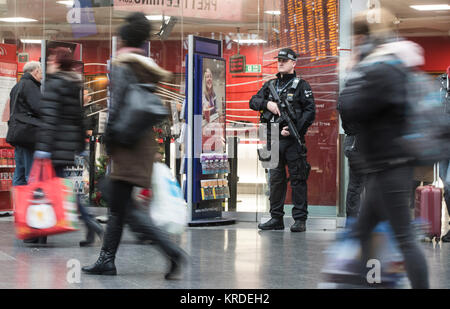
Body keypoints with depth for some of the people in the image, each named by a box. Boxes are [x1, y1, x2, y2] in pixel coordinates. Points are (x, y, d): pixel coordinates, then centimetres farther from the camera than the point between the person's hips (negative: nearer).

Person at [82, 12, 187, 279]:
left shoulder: (123, 66, -9)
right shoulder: (148, 68, 14)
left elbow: (117, 106, -16)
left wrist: (108, 140, -8)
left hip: (128, 144, -9)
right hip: (145, 141, 9)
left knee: (124, 206, -11)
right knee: (118, 204, 13)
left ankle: (172, 251, -19)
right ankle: (107, 260, 17)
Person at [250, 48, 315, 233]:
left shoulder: (301, 85, 0)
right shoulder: (270, 85, 16)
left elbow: (310, 111, -7)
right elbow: (253, 102, 11)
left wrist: (294, 129, -16)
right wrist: (267, 103, -10)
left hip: (293, 140, -5)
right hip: (273, 139, 5)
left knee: (297, 180, -4)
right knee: (275, 179, 8)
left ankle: (300, 220, -2)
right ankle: (276, 218, 15)